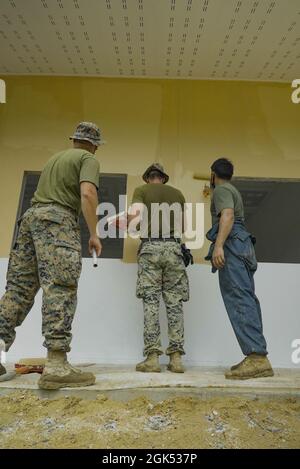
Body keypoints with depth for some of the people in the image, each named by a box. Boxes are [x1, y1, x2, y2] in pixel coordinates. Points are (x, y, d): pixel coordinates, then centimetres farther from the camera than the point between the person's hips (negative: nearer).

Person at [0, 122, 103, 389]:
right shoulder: (88, 159, 5)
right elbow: (87, 194, -12)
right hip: (57, 220, -8)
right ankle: (56, 365, -17)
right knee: (60, 290, -13)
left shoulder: (55, 158, 29)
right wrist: (94, 234, -9)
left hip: (31, 216, 8)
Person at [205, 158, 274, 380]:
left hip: (231, 244, -9)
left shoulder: (221, 189, 2)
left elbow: (228, 216, -17)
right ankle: (256, 358, 0)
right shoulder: (233, 190, 31)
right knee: (246, 299, 2)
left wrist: (218, 245, -29)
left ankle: (257, 357, -26)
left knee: (239, 298, -18)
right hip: (242, 245, 9)